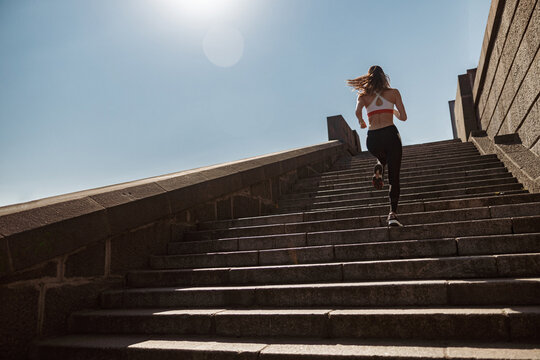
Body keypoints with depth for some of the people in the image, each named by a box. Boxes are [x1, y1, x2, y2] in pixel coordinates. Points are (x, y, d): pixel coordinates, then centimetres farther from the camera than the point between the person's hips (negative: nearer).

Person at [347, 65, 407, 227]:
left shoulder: (363, 95, 12)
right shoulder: (393, 92, 10)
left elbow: (358, 111, -8)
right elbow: (403, 117, 9)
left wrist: (361, 122, 13)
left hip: (372, 138, 2)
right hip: (390, 134, -2)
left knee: (382, 157, 37)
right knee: (394, 177, 2)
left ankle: (378, 170, 3)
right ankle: (393, 213, -11)